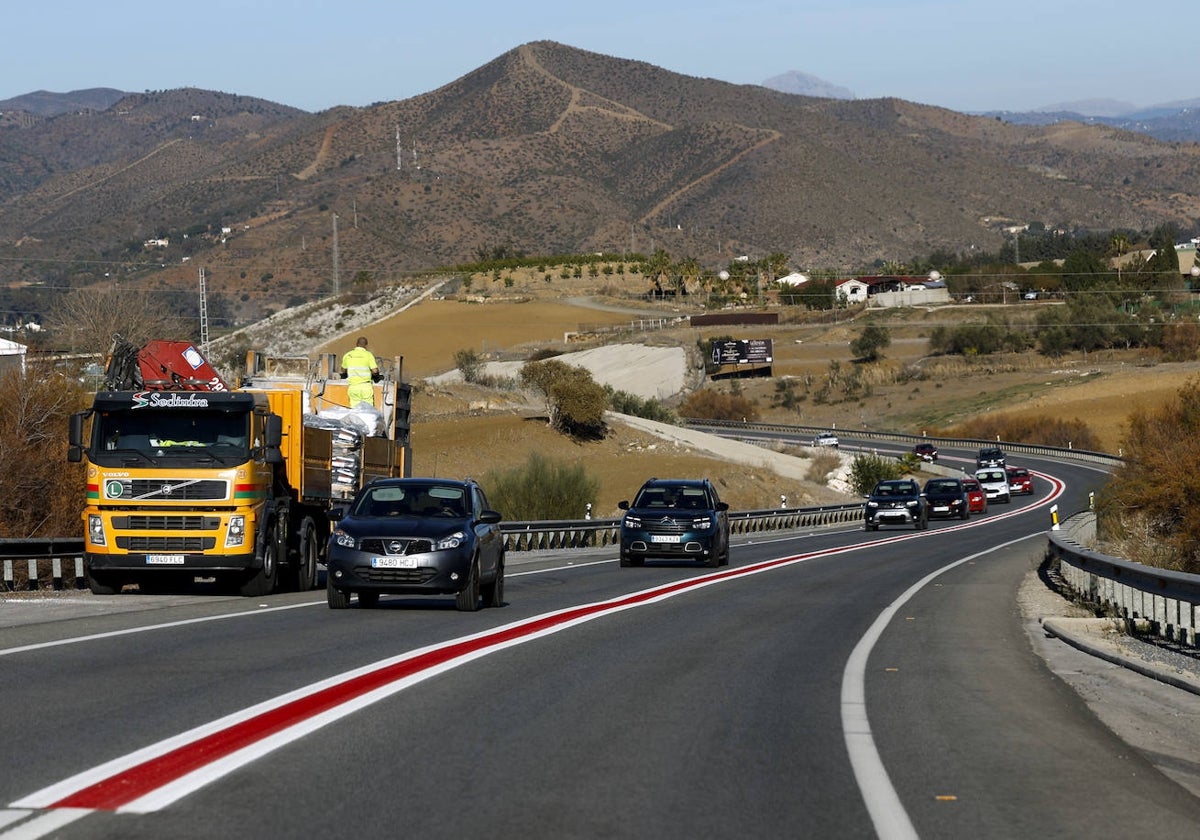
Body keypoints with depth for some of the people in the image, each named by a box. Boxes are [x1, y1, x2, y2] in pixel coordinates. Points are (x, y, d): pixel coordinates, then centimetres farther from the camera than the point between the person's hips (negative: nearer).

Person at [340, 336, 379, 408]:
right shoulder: (368, 355, -3)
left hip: (353, 387, 2)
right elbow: (375, 371, -7)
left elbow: (343, 370, 20)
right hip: (366, 386, -2)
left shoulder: (348, 355, 7)